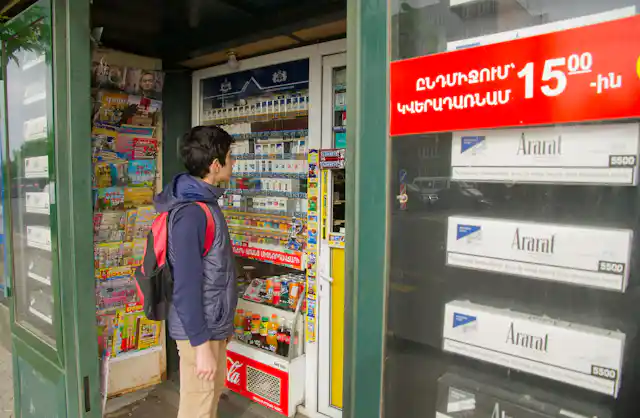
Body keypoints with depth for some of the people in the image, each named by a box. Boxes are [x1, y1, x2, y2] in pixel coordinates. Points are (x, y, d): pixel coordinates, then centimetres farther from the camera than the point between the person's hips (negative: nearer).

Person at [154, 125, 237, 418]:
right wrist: (200, 344, -22)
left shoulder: (205, 202, 7)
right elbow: (185, 287, -25)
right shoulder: (190, 213, -24)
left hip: (214, 324, 9)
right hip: (200, 330, -9)